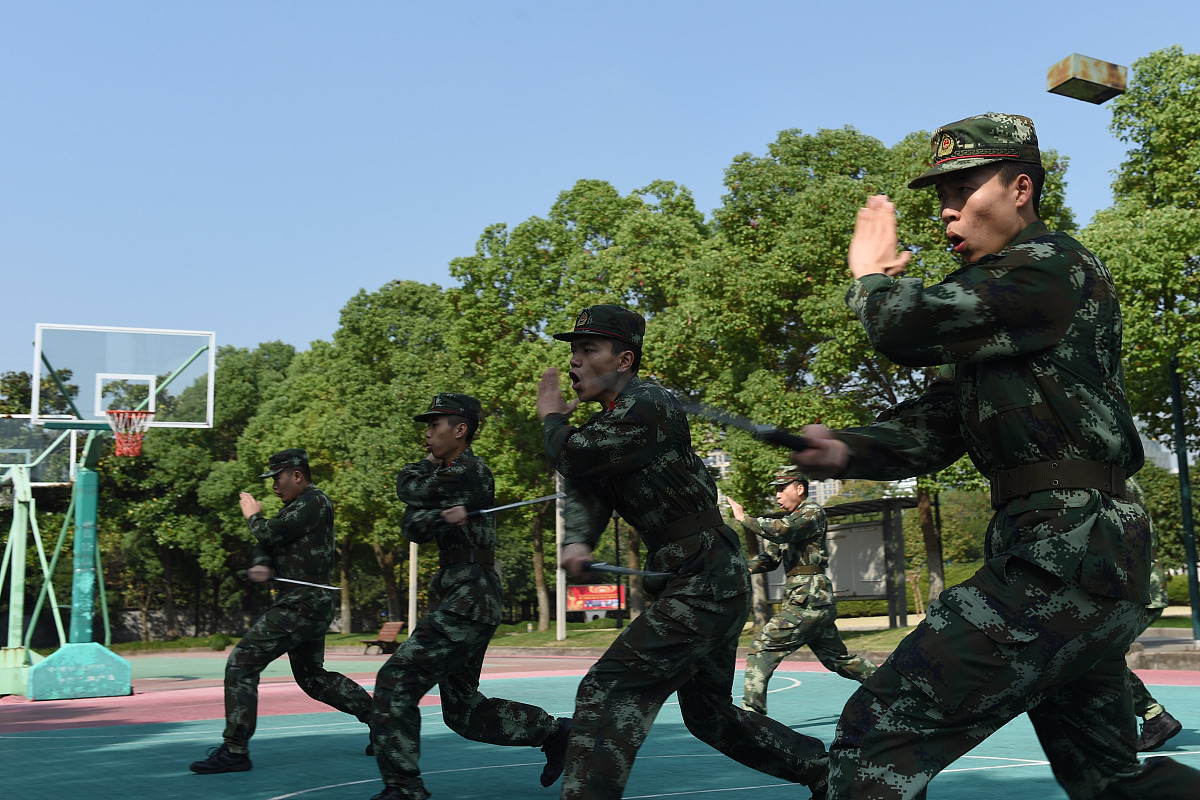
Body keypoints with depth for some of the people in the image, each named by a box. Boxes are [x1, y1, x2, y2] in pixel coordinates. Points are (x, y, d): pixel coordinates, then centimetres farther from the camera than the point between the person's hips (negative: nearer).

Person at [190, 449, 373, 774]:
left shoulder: (315, 502, -12)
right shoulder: (294, 507, 18)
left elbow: (271, 533, -18)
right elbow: (265, 544, 11)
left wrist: (253, 515, 3)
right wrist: (260, 566, -11)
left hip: (302, 605, -11)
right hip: (306, 605, 11)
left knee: (241, 663, -12)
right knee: (312, 677, 20)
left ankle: (235, 751, -12)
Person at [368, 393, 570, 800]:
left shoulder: (470, 472, -11)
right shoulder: (442, 473, 17)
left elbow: (408, 487, -4)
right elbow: (411, 526, 6)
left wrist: (430, 465, 13)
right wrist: (441, 516, -10)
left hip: (470, 600, -10)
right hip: (453, 597, 10)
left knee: (396, 680, -14)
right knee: (463, 711, 15)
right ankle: (552, 732, 24)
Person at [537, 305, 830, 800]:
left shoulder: (644, 407, -16)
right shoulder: (611, 420, 15)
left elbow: (572, 458, -21)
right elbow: (584, 487, 3)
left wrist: (553, 419, 1)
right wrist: (577, 540, -18)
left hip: (705, 587, -11)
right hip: (712, 586, 11)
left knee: (608, 690, -17)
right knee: (707, 713, 22)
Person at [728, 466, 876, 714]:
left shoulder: (813, 512, -6)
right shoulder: (790, 519, 21)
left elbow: (781, 531, -25)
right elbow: (770, 557, 20)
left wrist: (743, 518, -17)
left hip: (809, 598, -10)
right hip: (817, 601, 10)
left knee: (762, 647, -14)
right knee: (837, 658, 17)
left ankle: (752, 710, -17)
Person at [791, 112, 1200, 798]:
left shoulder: (1054, 265, -7)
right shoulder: (994, 309, 22)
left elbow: (909, 328, -18)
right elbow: (931, 430, 14)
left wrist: (871, 275, 3)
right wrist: (846, 451, -4)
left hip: (1066, 554, -11)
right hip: (1088, 561, 11)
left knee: (878, 731, -16)